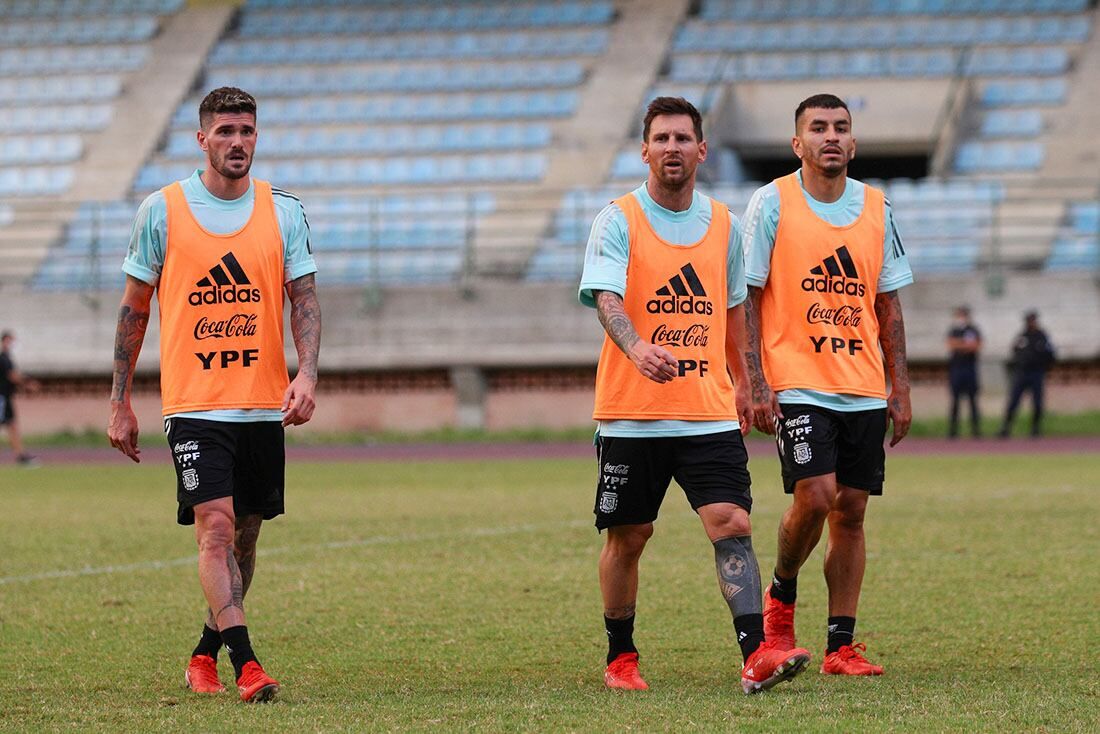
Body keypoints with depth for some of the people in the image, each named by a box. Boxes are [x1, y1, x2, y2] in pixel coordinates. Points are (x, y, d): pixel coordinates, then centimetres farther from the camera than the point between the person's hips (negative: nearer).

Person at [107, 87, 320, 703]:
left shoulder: (283, 210, 5)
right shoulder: (162, 210, 0)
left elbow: (304, 298, 3)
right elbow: (134, 310, 6)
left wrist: (307, 375, -14)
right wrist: (121, 403, 5)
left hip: (264, 406, 3)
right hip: (194, 404, -3)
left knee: (244, 536, 10)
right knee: (215, 528, -16)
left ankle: (206, 654, 28)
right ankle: (245, 664, -20)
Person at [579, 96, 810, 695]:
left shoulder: (723, 224, 10)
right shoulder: (619, 220, -4)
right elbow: (607, 298, -19)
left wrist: (742, 383, 25)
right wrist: (638, 348, -38)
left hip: (709, 411, 3)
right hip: (631, 413, -3)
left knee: (732, 524, -11)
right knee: (627, 536, 5)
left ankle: (756, 656, -19)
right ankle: (620, 658, 23)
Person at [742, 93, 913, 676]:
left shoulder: (875, 208, 9)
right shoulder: (771, 203, -3)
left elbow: (888, 305, 14)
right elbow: (747, 300, -3)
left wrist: (900, 389, 9)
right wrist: (756, 384, -10)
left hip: (863, 390, 4)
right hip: (796, 384, -4)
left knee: (850, 511, 2)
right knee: (815, 497, -17)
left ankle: (841, 646, 7)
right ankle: (781, 595, 11)